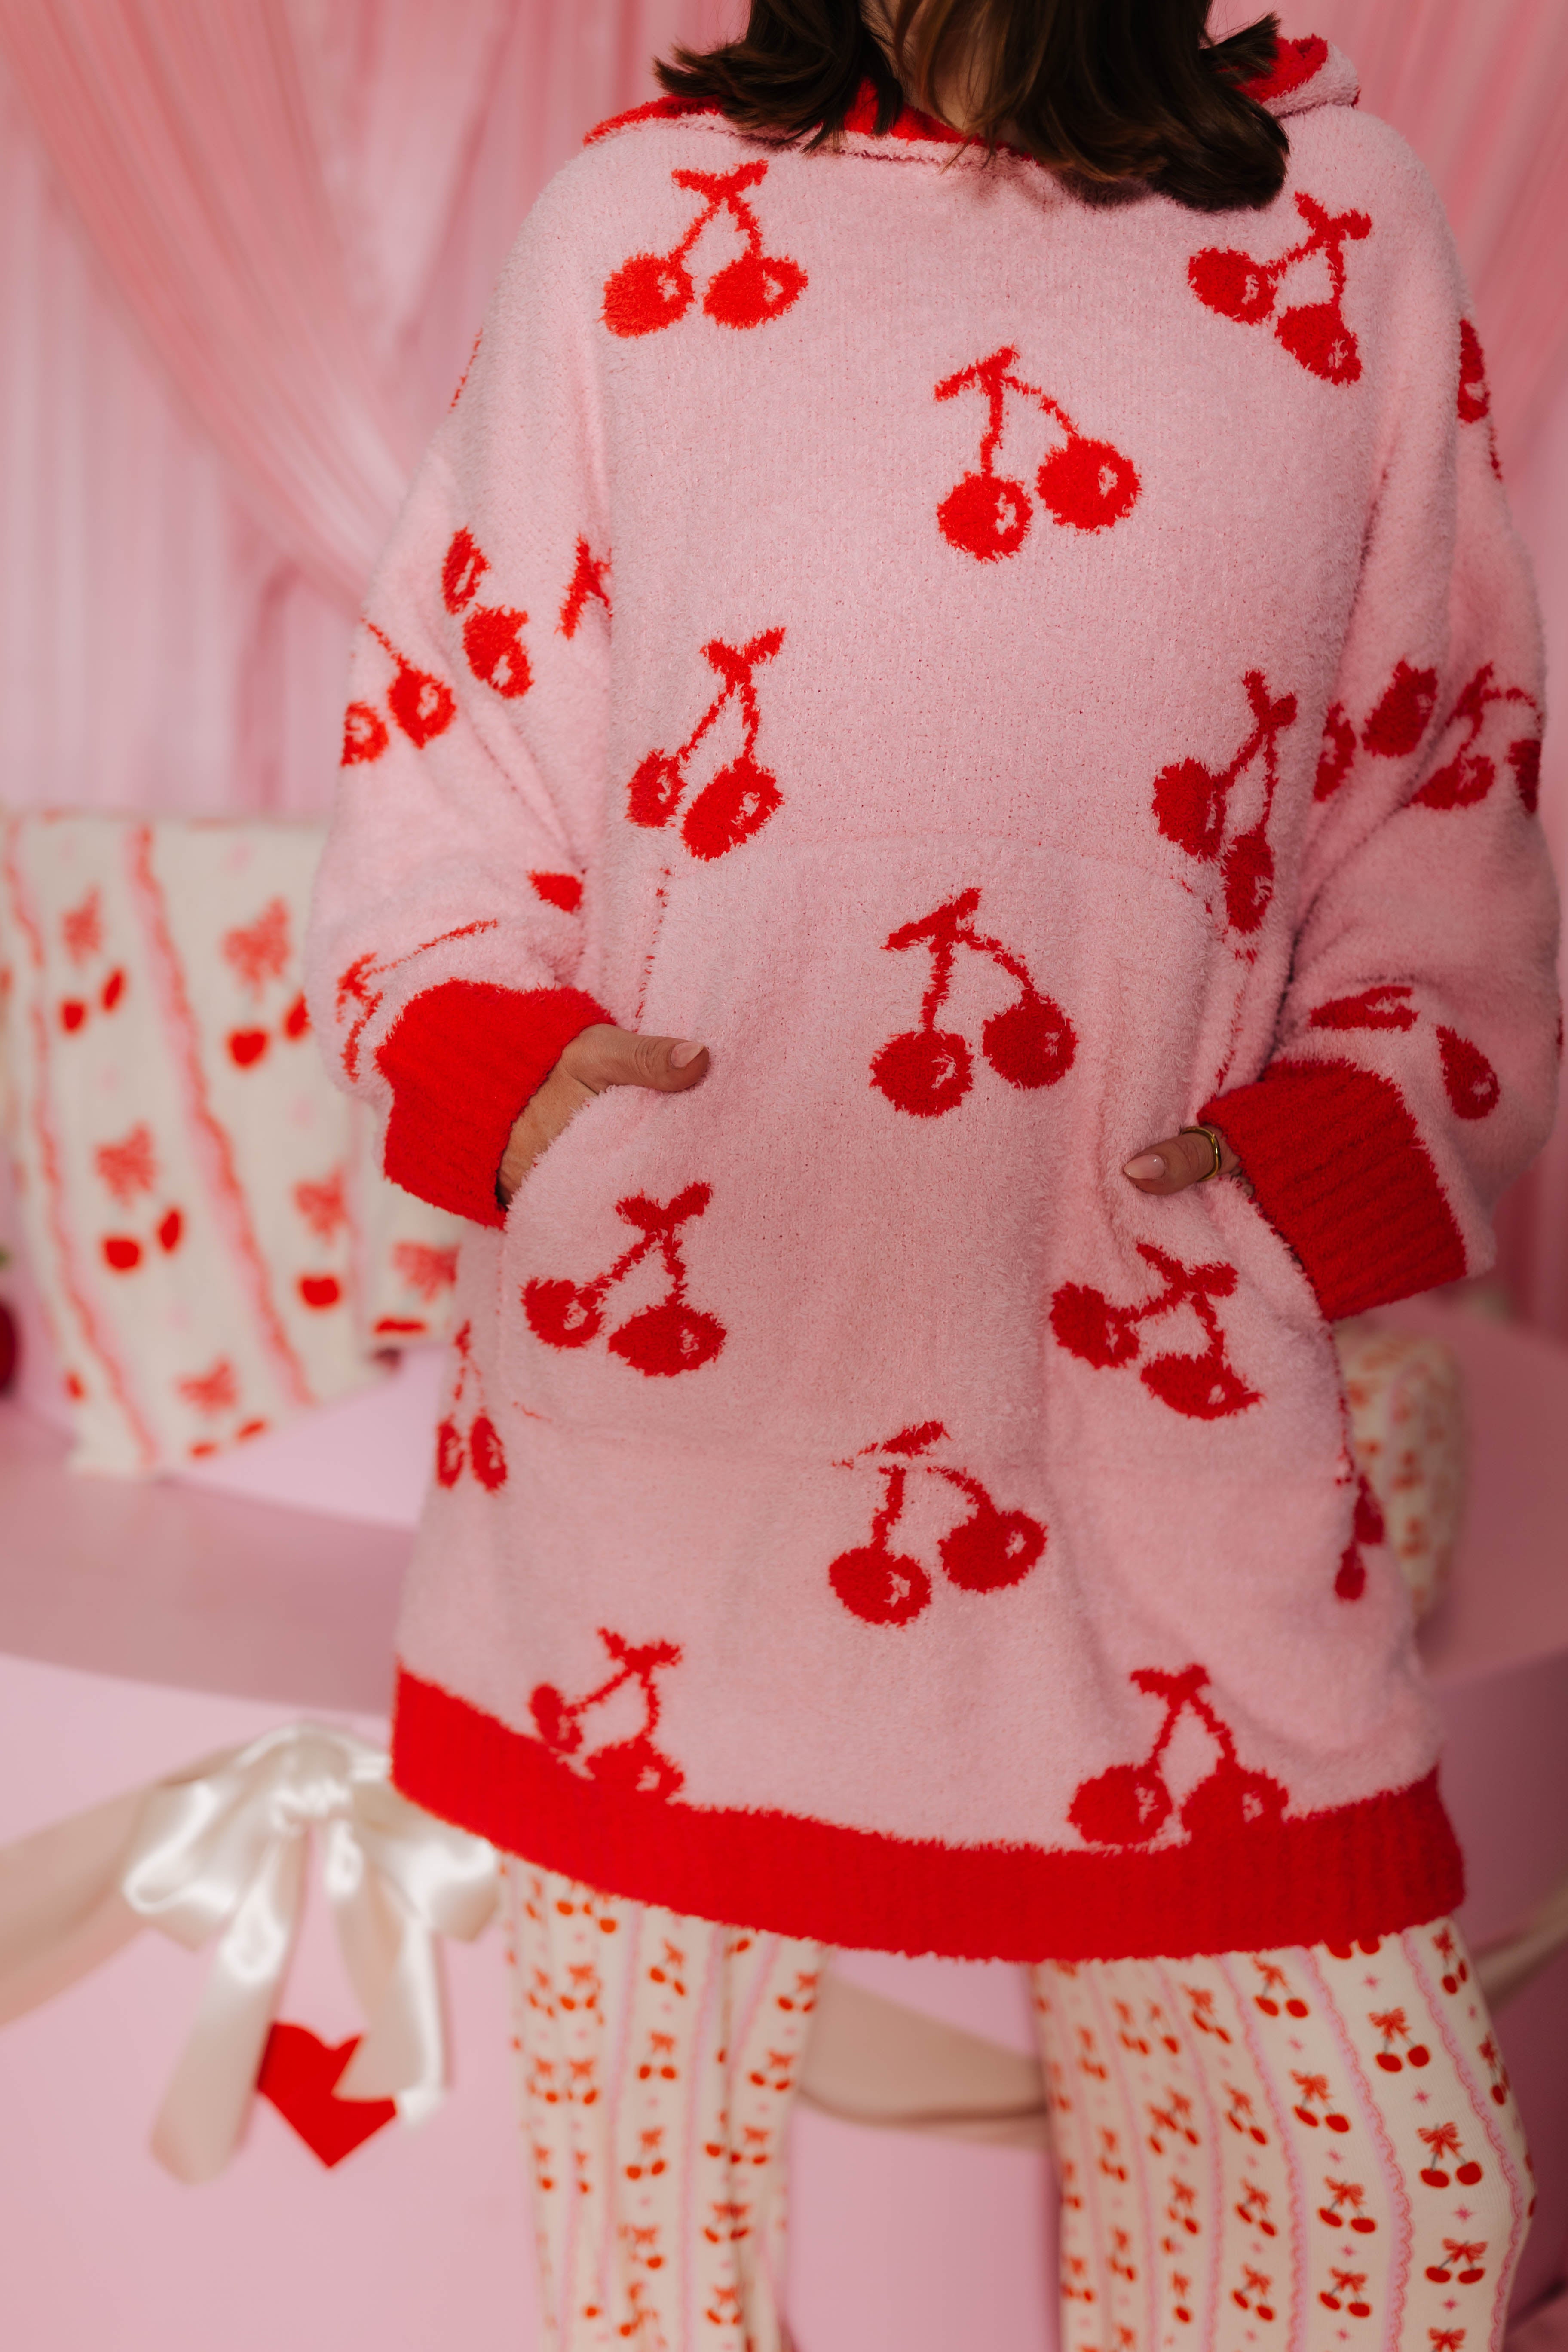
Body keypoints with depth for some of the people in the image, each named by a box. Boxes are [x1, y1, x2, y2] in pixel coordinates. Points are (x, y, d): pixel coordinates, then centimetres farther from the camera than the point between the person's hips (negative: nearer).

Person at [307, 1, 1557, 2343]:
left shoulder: (1350, 218, 9)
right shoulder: (633, 222, 7)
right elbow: (445, 742, 8)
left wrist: (1336, 1155, -3)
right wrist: (493, 1061, -9)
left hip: (1165, 1383, 1)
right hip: (673, 1353, 0)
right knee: (643, 2122, 14)